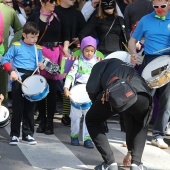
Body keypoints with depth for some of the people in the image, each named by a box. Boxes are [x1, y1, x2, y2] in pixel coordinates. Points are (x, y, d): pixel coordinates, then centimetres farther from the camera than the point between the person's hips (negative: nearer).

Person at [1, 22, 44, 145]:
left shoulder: (38, 49, 10)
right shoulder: (16, 46, -2)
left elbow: (39, 64, 19)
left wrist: (42, 66, -4)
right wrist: (11, 71, -17)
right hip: (19, 79, -4)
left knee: (30, 108, 7)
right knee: (17, 108, -2)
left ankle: (28, 134, 14)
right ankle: (14, 135, 5)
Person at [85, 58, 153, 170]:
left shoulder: (103, 64, 33)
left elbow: (91, 89, 13)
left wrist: (97, 103, 38)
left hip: (115, 93, -4)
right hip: (142, 96, 4)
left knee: (92, 120, 27)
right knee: (141, 126, 39)